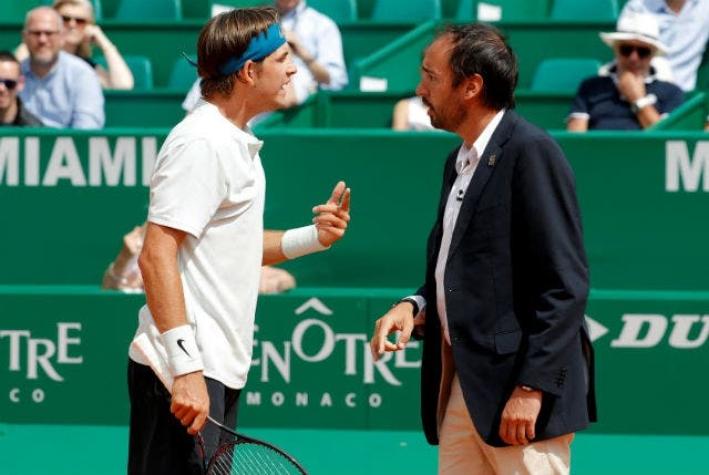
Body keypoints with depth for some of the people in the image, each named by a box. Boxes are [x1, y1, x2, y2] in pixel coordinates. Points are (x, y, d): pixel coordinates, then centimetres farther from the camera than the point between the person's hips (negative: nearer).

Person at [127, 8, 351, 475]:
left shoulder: (237, 143, 17)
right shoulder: (201, 143, -14)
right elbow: (156, 256, -21)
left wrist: (313, 237, 10)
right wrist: (186, 366, -27)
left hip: (219, 371, 10)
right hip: (186, 373, -10)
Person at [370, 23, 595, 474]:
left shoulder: (531, 152, -11)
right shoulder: (460, 161, 17)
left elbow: (565, 285, -16)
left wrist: (530, 387, -19)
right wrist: (414, 306, 3)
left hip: (519, 387, -9)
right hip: (460, 386, 9)